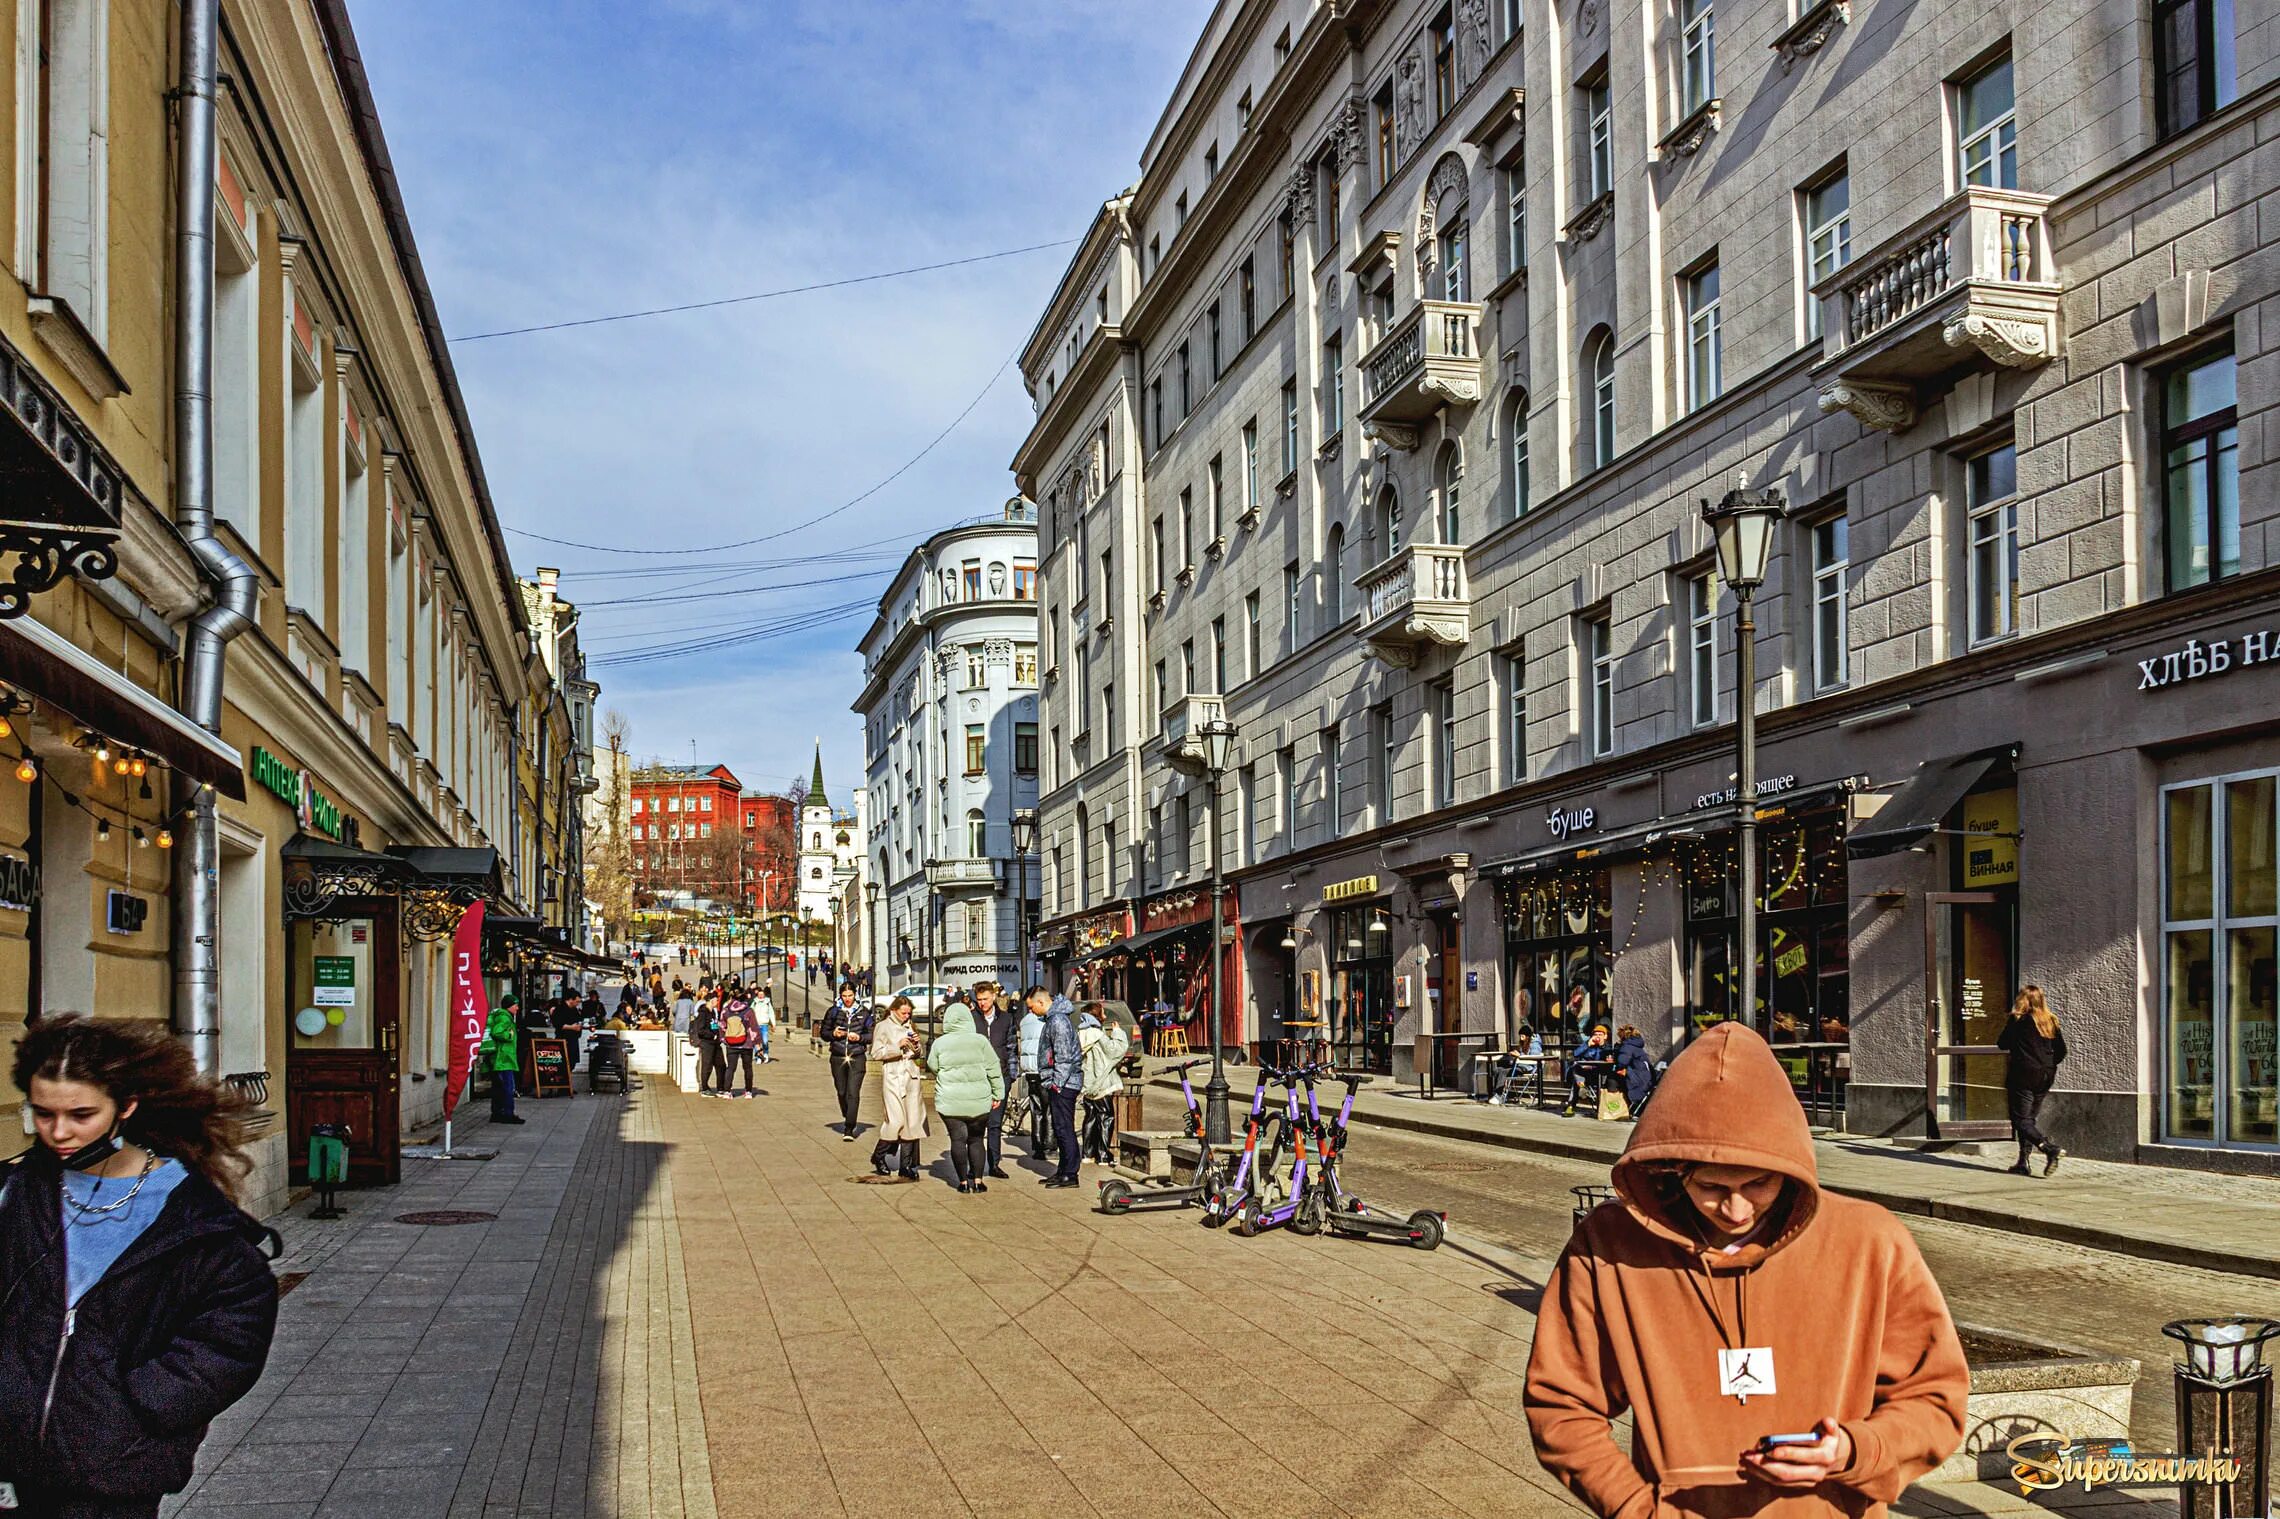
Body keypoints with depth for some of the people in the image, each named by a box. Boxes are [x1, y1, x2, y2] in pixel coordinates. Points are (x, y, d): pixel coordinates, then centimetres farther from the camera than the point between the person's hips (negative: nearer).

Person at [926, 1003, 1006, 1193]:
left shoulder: (940, 1043, -2)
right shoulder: (980, 1040, -3)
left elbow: (933, 1066, 11)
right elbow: (994, 1069, 0)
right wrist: (997, 1093, 8)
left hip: (950, 1101, -1)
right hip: (978, 1101, 1)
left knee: (957, 1140, 5)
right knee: (976, 1139, 12)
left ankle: (963, 1182, 5)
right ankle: (977, 1181, 8)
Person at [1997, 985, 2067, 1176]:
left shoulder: (2018, 1020, -8)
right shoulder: (2051, 1021, 6)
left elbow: (2002, 1044, -1)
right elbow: (2061, 1051, 7)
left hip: (2023, 1075, -6)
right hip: (2046, 1077, 6)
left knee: (2022, 1121, -3)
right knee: (2030, 1118, 14)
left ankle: (2050, 1149, -25)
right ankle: (2022, 1163, 10)